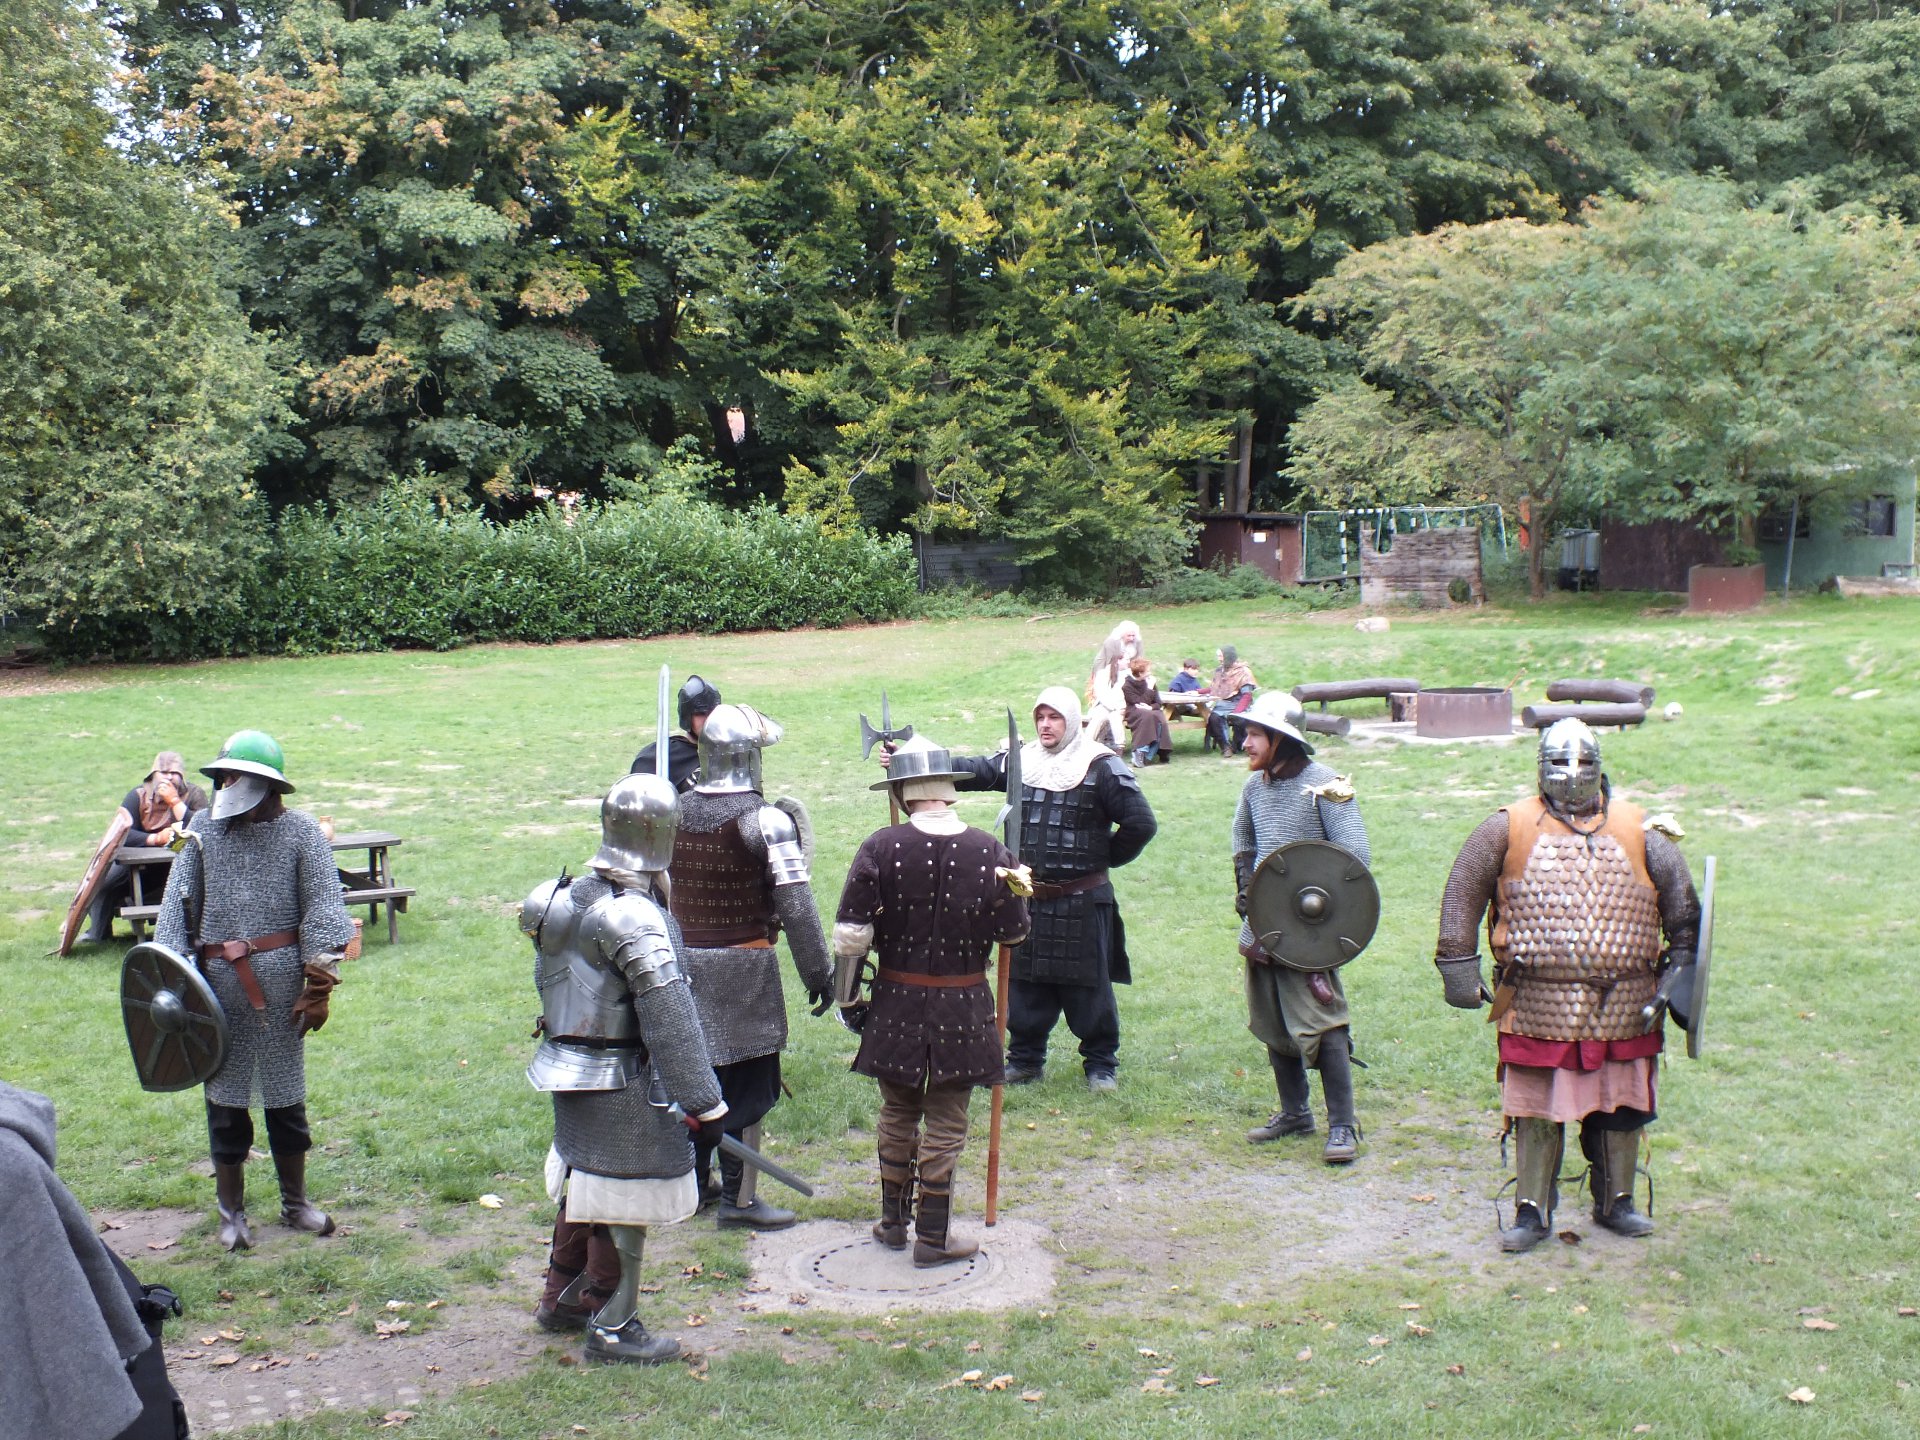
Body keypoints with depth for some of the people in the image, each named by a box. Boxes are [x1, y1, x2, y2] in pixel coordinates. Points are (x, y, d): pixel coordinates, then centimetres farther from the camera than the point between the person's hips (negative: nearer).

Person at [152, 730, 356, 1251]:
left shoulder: (299, 832, -4)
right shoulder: (203, 830, 2)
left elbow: (322, 910, -5)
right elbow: (177, 905, 3)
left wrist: (320, 985, -9)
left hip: (280, 978, -1)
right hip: (219, 979, 1)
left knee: (285, 1091, 10)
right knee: (226, 1094, 8)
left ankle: (295, 1202, 27)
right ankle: (231, 1212, 22)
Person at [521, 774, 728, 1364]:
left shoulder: (571, 897, 4)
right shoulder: (634, 917, -24)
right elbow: (669, 1019, -25)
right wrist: (704, 1102, -21)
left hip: (570, 1069, 9)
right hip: (622, 1083, -9)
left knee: (583, 1184, 24)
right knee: (624, 1204, 4)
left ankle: (561, 1297, 39)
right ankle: (612, 1329, 15)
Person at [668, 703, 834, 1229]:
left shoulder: (675, 812, 4)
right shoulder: (766, 820, -14)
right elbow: (796, 906, -16)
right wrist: (819, 973, -9)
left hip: (683, 961, 6)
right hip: (742, 967, -6)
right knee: (748, 1084, 4)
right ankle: (738, 1198, 10)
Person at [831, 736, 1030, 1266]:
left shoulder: (880, 847, -12)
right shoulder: (989, 851, -10)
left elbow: (850, 934, -11)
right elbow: (1014, 933, -2)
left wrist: (847, 997, 2)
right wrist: (1014, 888, 17)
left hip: (896, 1002, 1)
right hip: (962, 1006, -1)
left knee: (898, 1114, 18)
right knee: (946, 1123, 10)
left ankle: (893, 1222, 30)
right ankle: (933, 1237, 16)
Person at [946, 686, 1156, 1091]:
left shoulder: (1102, 767, -8)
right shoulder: (1021, 761, 6)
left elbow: (1141, 824, -9)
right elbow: (973, 770, -1)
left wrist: (1103, 859, -1)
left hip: (1082, 902, -4)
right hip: (1029, 900, 4)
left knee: (1089, 988, 5)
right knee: (1025, 982, 11)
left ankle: (1101, 1062, 19)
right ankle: (1025, 1058, 26)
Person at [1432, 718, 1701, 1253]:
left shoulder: (1638, 830, 5)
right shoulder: (1510, 827, 0)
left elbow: (1681, 905, 11)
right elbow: (1463, 893, 4)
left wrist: (1683, 969, 7)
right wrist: (1458, 963, 0)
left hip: (1621, 1006, 2)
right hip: (1536, 1007, -2)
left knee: (1620, 1107, 12)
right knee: (1535, 1110, 4)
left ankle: (1615, 1203, 30)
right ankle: (1532, 1212, 16)